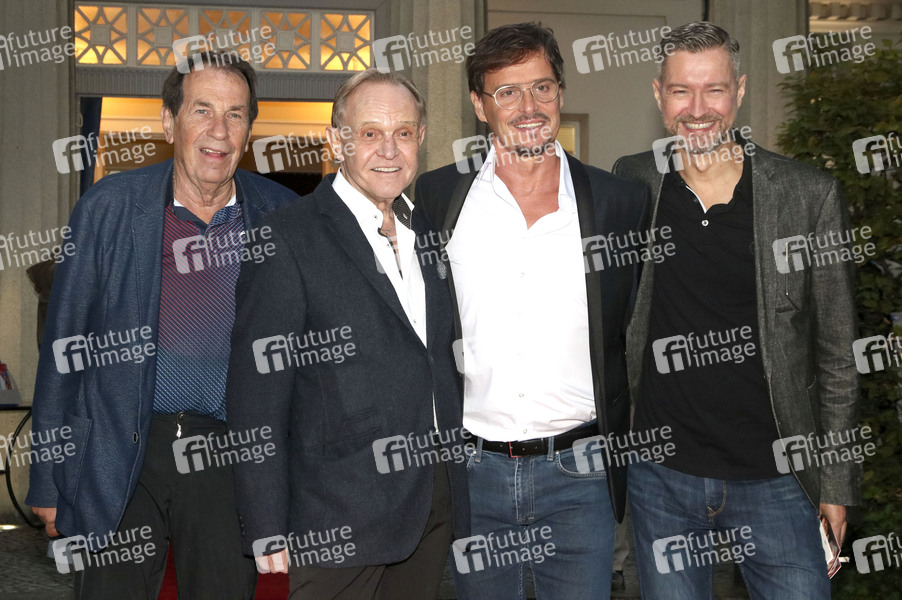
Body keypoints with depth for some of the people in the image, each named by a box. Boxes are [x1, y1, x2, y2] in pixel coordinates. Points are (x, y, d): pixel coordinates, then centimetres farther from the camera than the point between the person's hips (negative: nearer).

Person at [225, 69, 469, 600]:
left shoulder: (427, 234, 11)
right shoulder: (287, 238, -10)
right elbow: (257, 396, -12)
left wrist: (458, 488, 11)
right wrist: (268, 532, -15)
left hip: (437, 508, 6)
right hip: (340, 520, -6)